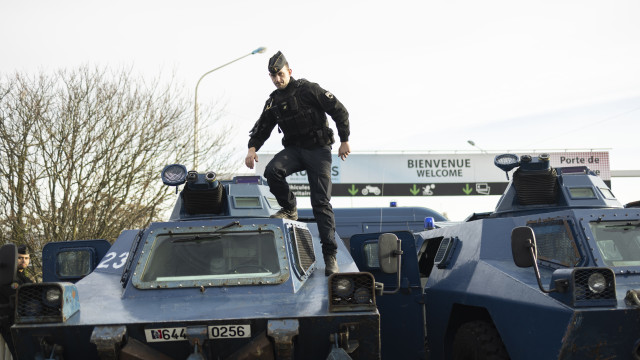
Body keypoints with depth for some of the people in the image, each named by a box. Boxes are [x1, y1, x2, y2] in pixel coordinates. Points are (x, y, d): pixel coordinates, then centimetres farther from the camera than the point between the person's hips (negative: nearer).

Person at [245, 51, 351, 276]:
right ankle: (289, 209, -3)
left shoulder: (309, 90, -6)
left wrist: (344, 140, -7)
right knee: (272, 171, -29)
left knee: (321, 202, -9)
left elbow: (339, 111, -5)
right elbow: (262, 127, 15)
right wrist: (253, 148, -4)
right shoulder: (273, 102, 10)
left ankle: (330, 255, -7)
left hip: (318, 150, -4)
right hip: (294, 149, 4)